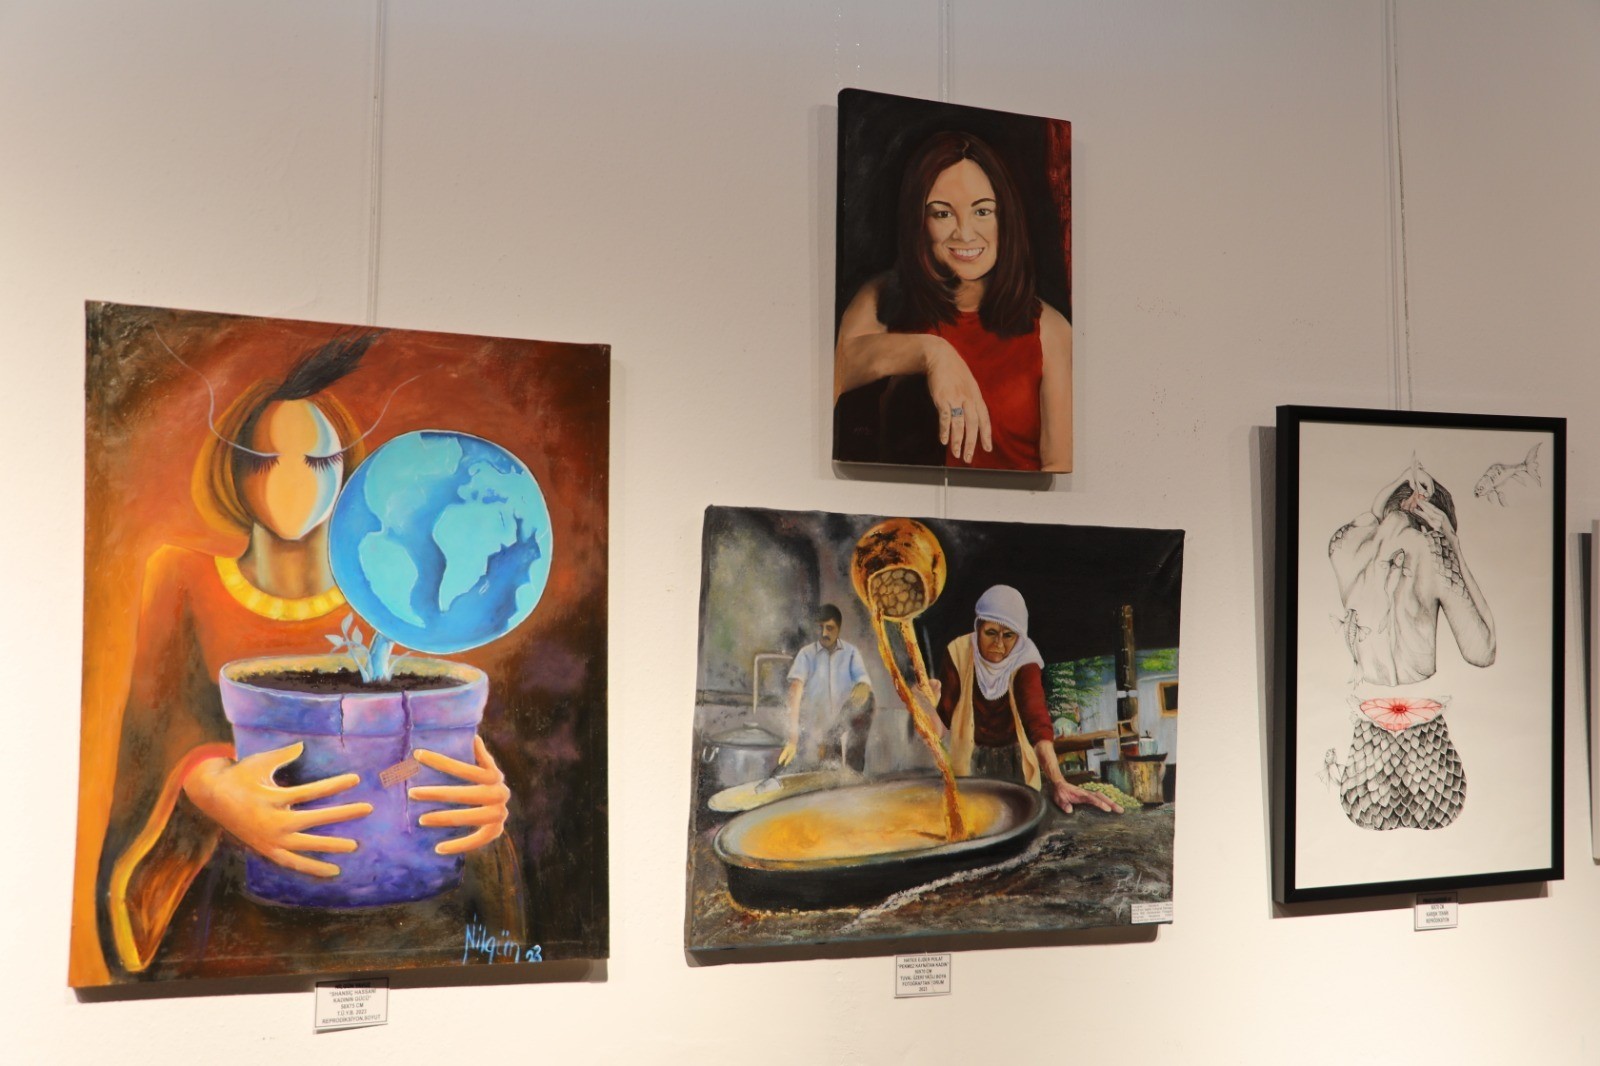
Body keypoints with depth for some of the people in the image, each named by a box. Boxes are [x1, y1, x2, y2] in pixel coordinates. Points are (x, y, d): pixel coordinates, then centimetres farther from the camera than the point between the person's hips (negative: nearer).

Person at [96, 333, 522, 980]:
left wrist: (488, 799, -26)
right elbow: (158, 733, -6)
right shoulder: (186, 584, 7)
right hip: (231, 923, 0)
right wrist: (212, 788, -31)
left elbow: (450, 756, -1)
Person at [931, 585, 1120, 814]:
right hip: (972, 757, 0)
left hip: (1013, 758, 0)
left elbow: (1036, 719, -36)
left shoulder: (1024, 662, -21)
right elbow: (945, 718, -15)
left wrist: (1057, 782, -50)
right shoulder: (958, 653, -18)